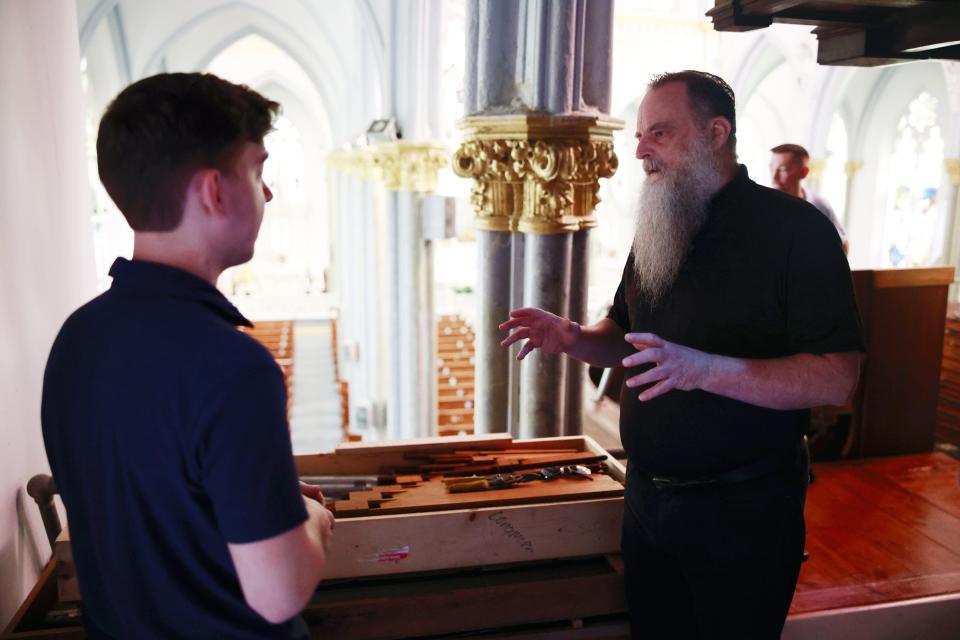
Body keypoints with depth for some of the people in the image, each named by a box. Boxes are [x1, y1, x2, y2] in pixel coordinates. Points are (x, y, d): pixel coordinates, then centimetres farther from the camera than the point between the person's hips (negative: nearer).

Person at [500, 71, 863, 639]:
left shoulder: (795, 228, -13)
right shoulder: (658, 231, 9)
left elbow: (838, 379, -19)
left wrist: (705, 369, -32)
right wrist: (573, 338, -4)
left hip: (742, 508, -6)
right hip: (648, 494, 6)